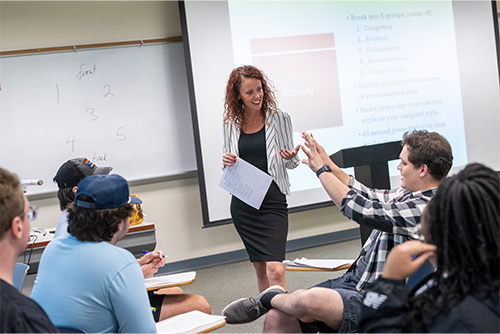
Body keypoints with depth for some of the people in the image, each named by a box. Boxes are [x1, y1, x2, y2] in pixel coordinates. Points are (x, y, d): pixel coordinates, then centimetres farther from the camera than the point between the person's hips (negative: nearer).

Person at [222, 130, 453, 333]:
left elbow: (360, 209, -22)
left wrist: (322, 170, -11)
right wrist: (329, 165, 19)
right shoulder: (407, 194, 11)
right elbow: (370, 196, 28)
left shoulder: (426, 209, -20)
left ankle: (267, 299, -3)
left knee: (308, 301, -35)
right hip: (352, 280, 9)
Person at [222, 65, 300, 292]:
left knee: (275, 270, -15)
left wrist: (292, 158, -17)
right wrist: (226, 162, -6)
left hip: (272, 199, -3)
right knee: (260, 268, 13)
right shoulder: (231, 124, 6)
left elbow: (291, 162, 6)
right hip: (242, 203, 4)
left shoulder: (279, 119, -1)